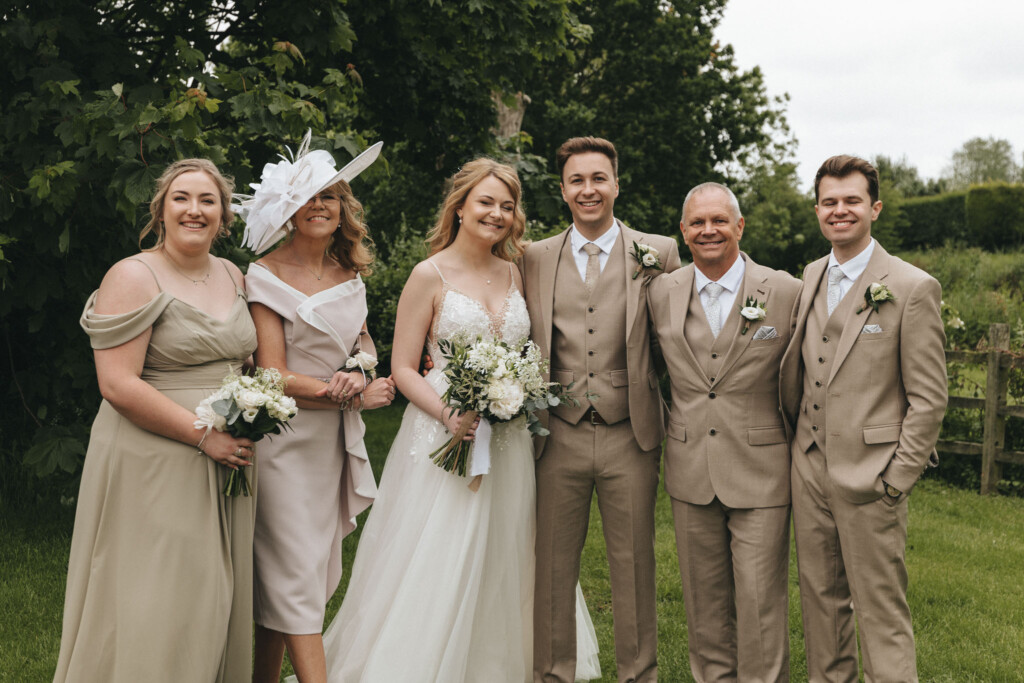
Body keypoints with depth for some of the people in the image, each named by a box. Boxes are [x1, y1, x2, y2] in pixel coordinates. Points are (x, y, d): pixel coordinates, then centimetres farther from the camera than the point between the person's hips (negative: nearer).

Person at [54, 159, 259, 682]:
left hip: (225, 462, 7)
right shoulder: (134, 277, -10)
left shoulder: (232, 276, 11)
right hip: (153, 462, -6)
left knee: (216, 598, 12)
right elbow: (118, 384, -18)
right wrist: (203, 435, -18)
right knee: (156, 605, -1)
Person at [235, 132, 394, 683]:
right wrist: (357, 395, -13)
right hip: (286, 435, -6)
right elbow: (273, 375, -13)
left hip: (337, 438, 7)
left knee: (315, 570, 11)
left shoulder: (350, 272, 9)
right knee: (296, 574, -4)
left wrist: (363, 368, -4)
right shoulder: (268, 276, -10)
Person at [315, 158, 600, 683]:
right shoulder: (431, 275, -4)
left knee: (498, 570, 11)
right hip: (445, 437, -4)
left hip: (509, 441, 5)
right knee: (435, 571, -2)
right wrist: (450, 415, -20)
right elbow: (403, 369, -6)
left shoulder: (514, 273, 9)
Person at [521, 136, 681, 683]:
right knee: (551, 568, 8)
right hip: (558, 437, 1)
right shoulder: (535, 258, 7)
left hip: (630, 437, -1)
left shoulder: (659, 253, 1)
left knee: (634, 567, 9)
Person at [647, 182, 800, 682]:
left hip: (761, 472, -3)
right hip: (690, 471, 3)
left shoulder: (786, 292, -6)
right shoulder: (661, 294, 2)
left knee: (760, 601, 0)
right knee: (704, 599, 13)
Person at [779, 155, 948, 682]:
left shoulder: (914, 288, -9)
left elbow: (929, 399, -9)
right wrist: (798, 437, 13)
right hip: (810, 469, 6)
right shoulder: (810, 278, 10)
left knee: (881, 610, -1)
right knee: (819, 596, 15)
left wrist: (897, 478, -12)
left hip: (870, 476, -6)